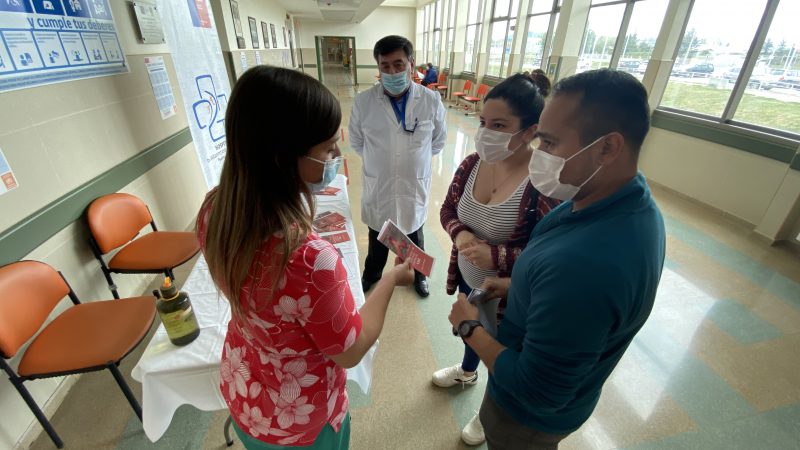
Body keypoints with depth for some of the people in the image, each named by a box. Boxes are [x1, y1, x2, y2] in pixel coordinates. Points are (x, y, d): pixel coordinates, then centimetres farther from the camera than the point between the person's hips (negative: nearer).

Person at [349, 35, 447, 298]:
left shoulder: (431, 101, -14)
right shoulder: (363, 102, -15)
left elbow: (439, 141, 4)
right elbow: (356, 142, 2)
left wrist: (415, 157, 7)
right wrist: (377, 159, 6)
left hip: (415, 187, 0)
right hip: (378, 187, 0)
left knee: (414, 239, 23)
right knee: (377, 239, 22)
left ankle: (418, 275, 50)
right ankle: (371, 274, 50)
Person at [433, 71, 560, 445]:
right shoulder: (473, 163, -11)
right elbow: (448, 209, 1)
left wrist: (496, 257, -33)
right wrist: (460, 234, -19)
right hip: (467, 278, 6)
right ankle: (467, 371, 68)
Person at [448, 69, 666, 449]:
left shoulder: (582, 265, -44)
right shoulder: (634, 205, -13)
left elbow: (536, 394, -32)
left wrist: (468, 327, -20)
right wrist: (518, 285, -5)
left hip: (532, 412, -7)